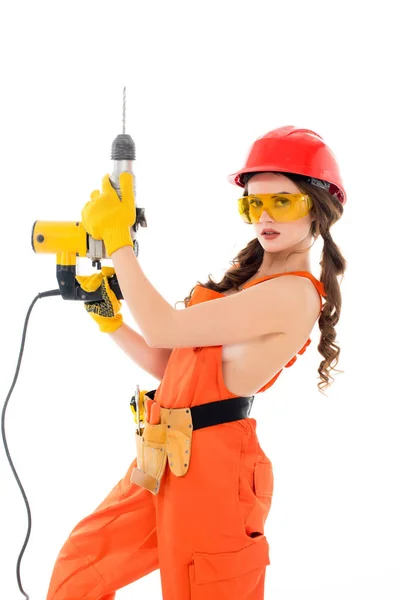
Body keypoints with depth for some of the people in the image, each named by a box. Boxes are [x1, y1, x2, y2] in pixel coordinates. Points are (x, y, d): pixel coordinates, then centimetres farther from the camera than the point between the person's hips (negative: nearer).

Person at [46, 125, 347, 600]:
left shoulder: (297, 293, -15)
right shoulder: (240, 277, 15)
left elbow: (162, 330, -17)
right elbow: (168, 365, 17)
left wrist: (117, 239, -9)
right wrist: (109, 318, 7)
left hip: (211, 467, -9)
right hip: (163, 462, 9)